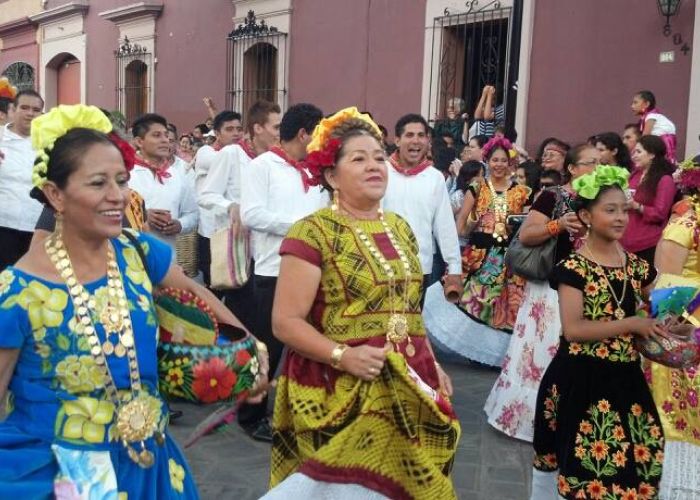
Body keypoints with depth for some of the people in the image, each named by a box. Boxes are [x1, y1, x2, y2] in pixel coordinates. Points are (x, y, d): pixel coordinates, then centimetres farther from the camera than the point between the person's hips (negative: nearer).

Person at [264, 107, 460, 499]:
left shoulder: (400, 228, 12)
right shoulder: (313, 233, -10)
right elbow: (286, 321, -13)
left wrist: (433, 364, 11)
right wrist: (342, 356, -25)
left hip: (407, 391, 7)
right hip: (343, 393, -6)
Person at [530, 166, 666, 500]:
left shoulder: (636, 265, 7)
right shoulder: (574, 268, -11)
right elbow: (573, 330, -20)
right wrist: (632, 324, -17)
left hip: (624, 378, 6)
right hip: (582, 380, -5)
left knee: (631, 461, 10)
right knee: (581, 461, 4)